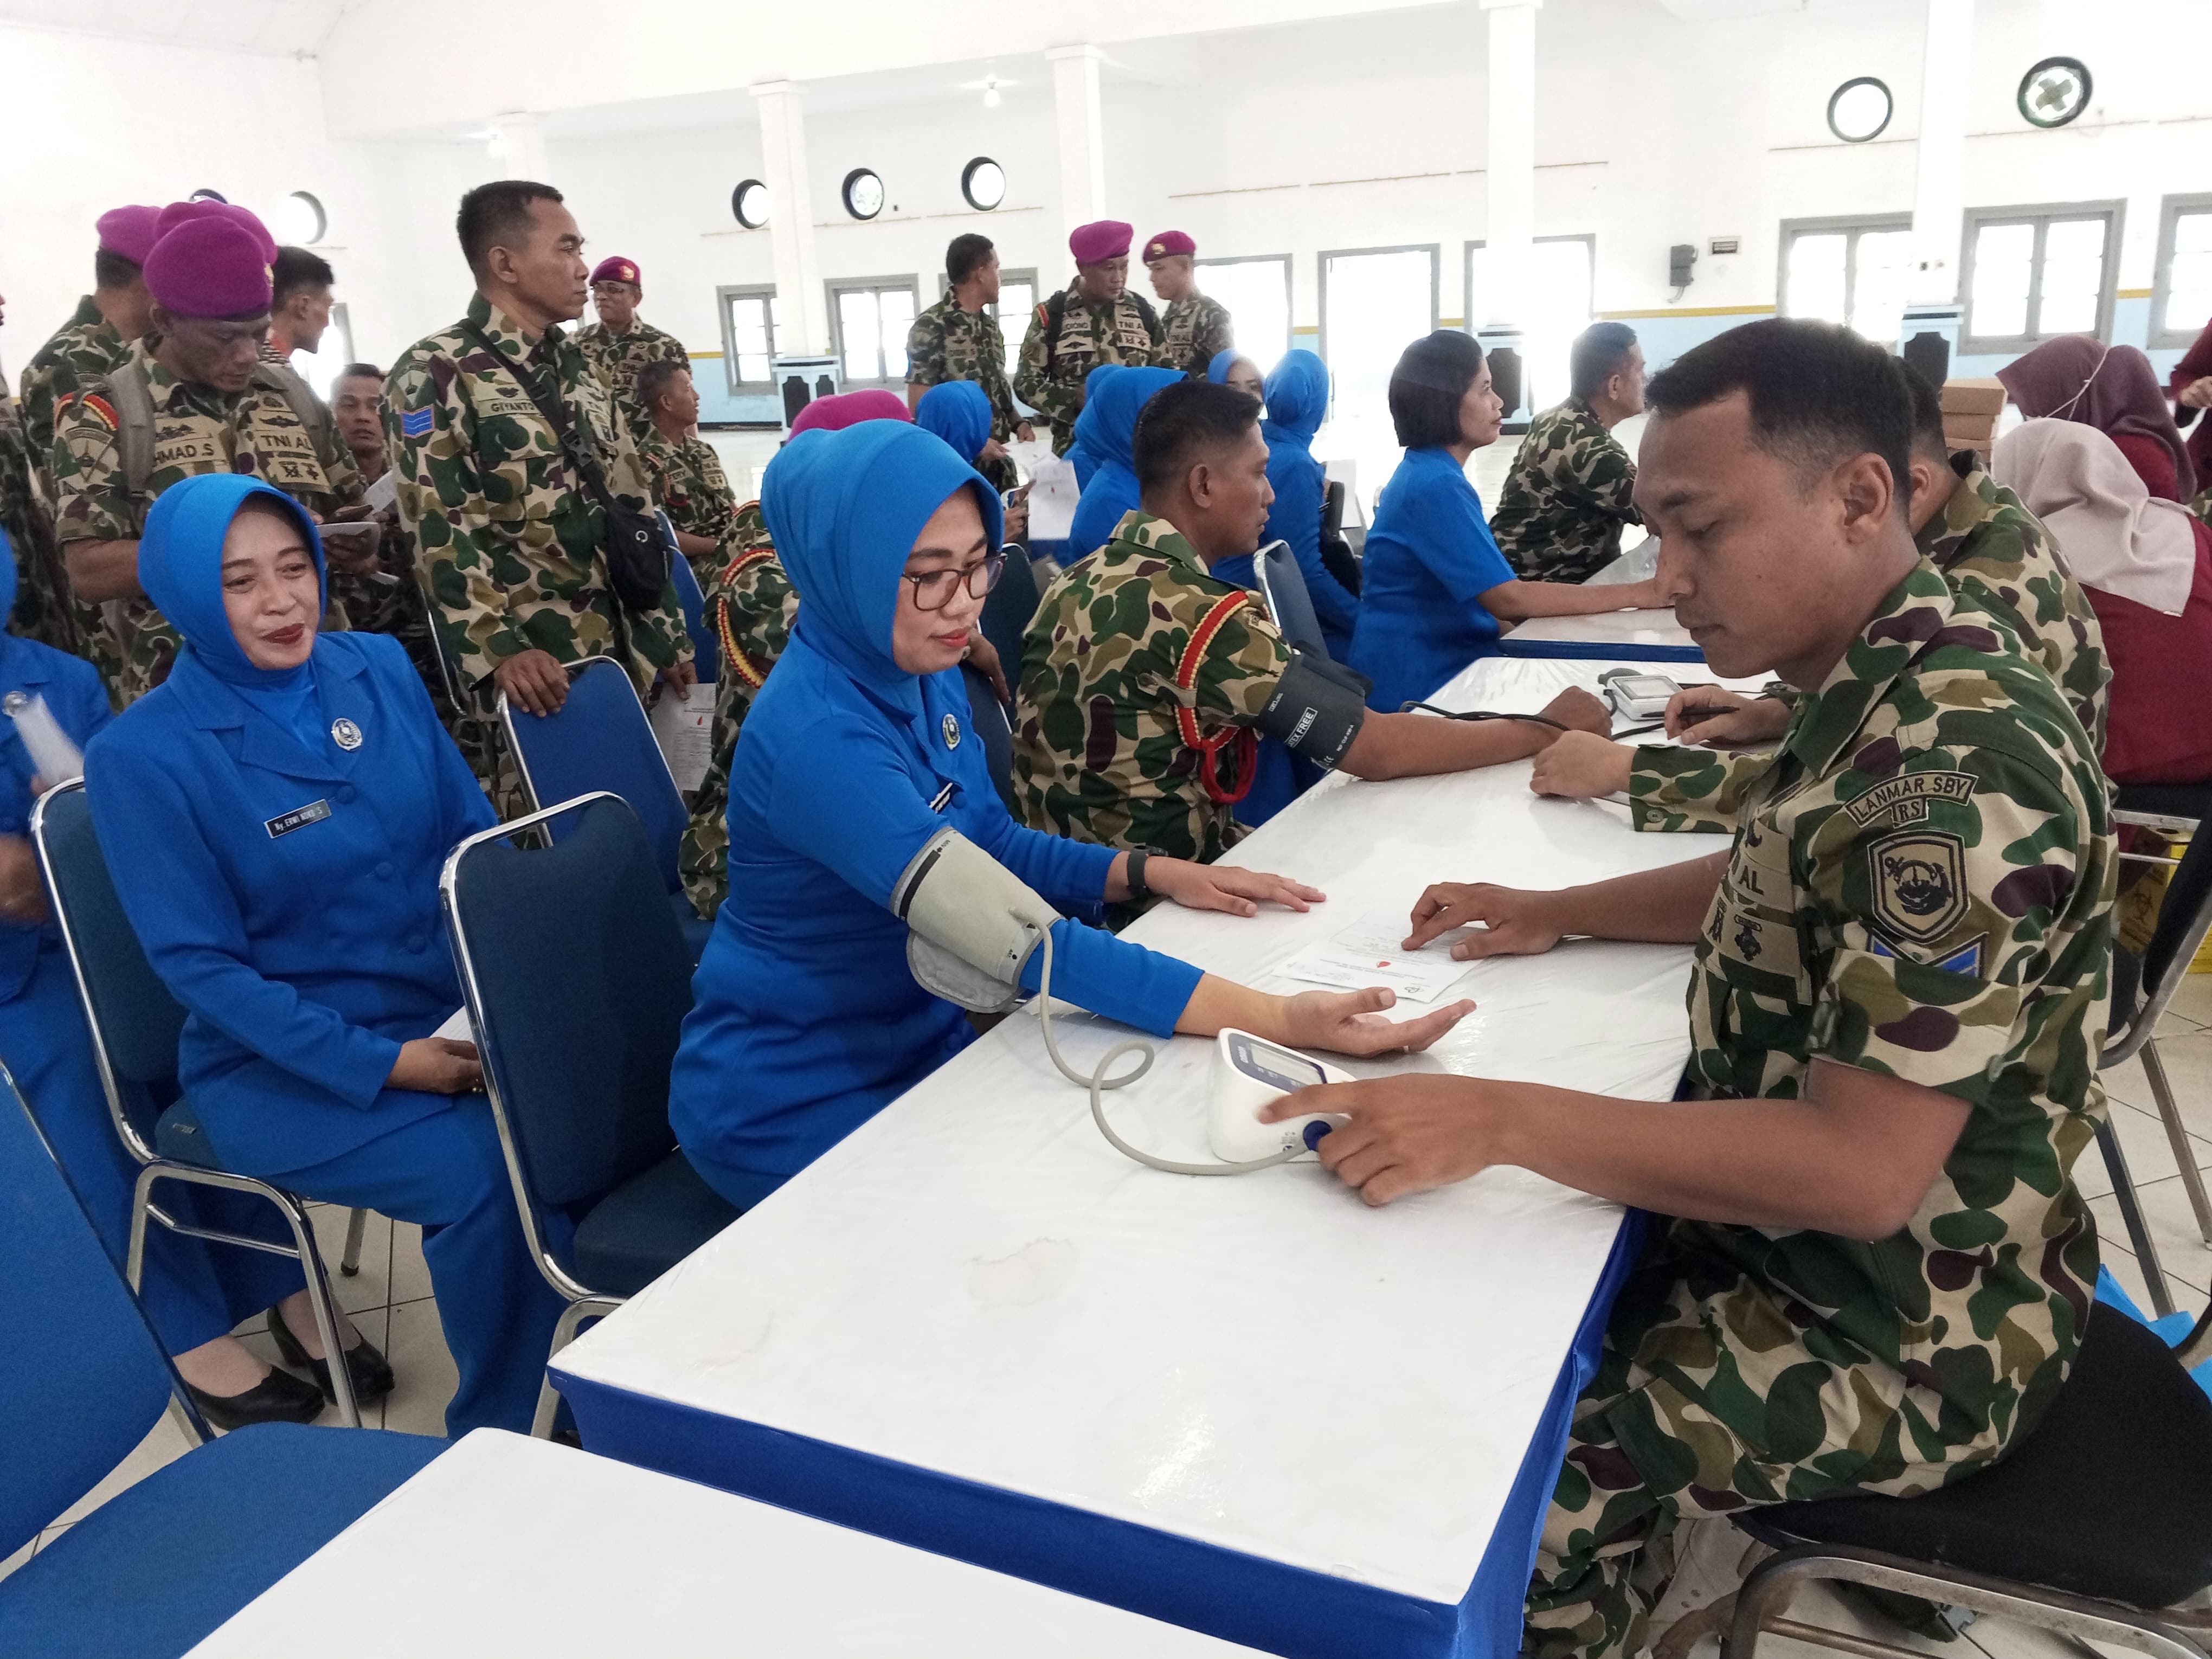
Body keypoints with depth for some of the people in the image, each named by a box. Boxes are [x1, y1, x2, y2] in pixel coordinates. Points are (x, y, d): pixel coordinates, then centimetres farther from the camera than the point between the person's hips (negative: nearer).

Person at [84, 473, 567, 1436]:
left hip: (452, 1017, 5)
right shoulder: (142, 756, -9)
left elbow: (478, 840, 9)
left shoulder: (379, 668, 5)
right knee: (487, 1174, -28)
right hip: (283, 1067, -4)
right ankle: (493, 1444, -2)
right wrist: (382, 1065, -20)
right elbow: (198, 962, -11)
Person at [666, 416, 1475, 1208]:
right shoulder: (817, 737, -30)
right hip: (794, 1107, -7)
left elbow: (995, 845, 10)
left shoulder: (924, 673, -3)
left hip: (919, 1043, 7)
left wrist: (1154, 873, -6)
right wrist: (1281, 1019, -41)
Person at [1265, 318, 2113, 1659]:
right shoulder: (1899, 687, 0)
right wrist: (1556, 913, 6)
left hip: (1903, 1334, -9)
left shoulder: (1956, 768, -30)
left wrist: (1502, 1120, -32)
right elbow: (1787, 889, 17)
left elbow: (1858, 1170, -32)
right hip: (1812, 1231, 9)